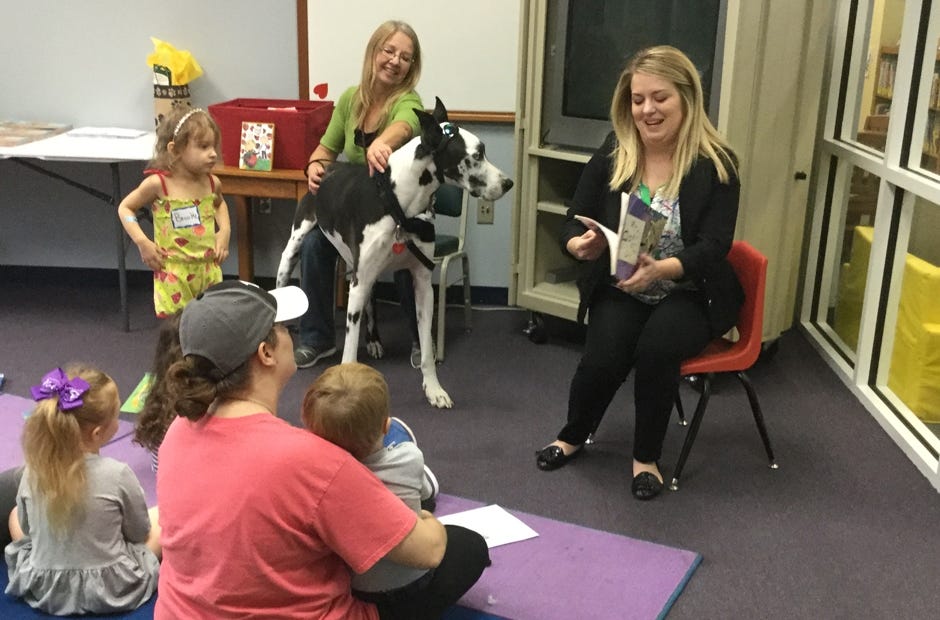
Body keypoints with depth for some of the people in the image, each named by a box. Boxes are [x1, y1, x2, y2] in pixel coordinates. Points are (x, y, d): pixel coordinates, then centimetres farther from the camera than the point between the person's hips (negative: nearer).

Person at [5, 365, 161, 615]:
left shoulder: (33, 472, -14)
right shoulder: (118, 475, -24)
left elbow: (26, 528, 3)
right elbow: (140, 534, -8)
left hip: (42, 587, 3)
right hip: (111, 590, -3)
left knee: (15, 514, 27)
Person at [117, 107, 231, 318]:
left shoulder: (212, 183, 1)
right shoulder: (159, 183, -13)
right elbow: (125, 207, 0)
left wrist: (225, 230, 8)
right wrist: (142, 242, -11)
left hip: (209, 270, 4)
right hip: (174, 275, -4)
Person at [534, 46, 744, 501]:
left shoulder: (715, 164, -11)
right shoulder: (612, 154, -3)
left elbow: (714, 247, -17)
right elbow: (574, 223, 1)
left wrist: (660, 269, -37)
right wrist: (580, 245, -25)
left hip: (690, 294, -2)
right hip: (620, 291, 2)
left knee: (656, 346, -32)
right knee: (602, 358, -24)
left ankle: (646, 458, -7)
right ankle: (573, 437, 11)